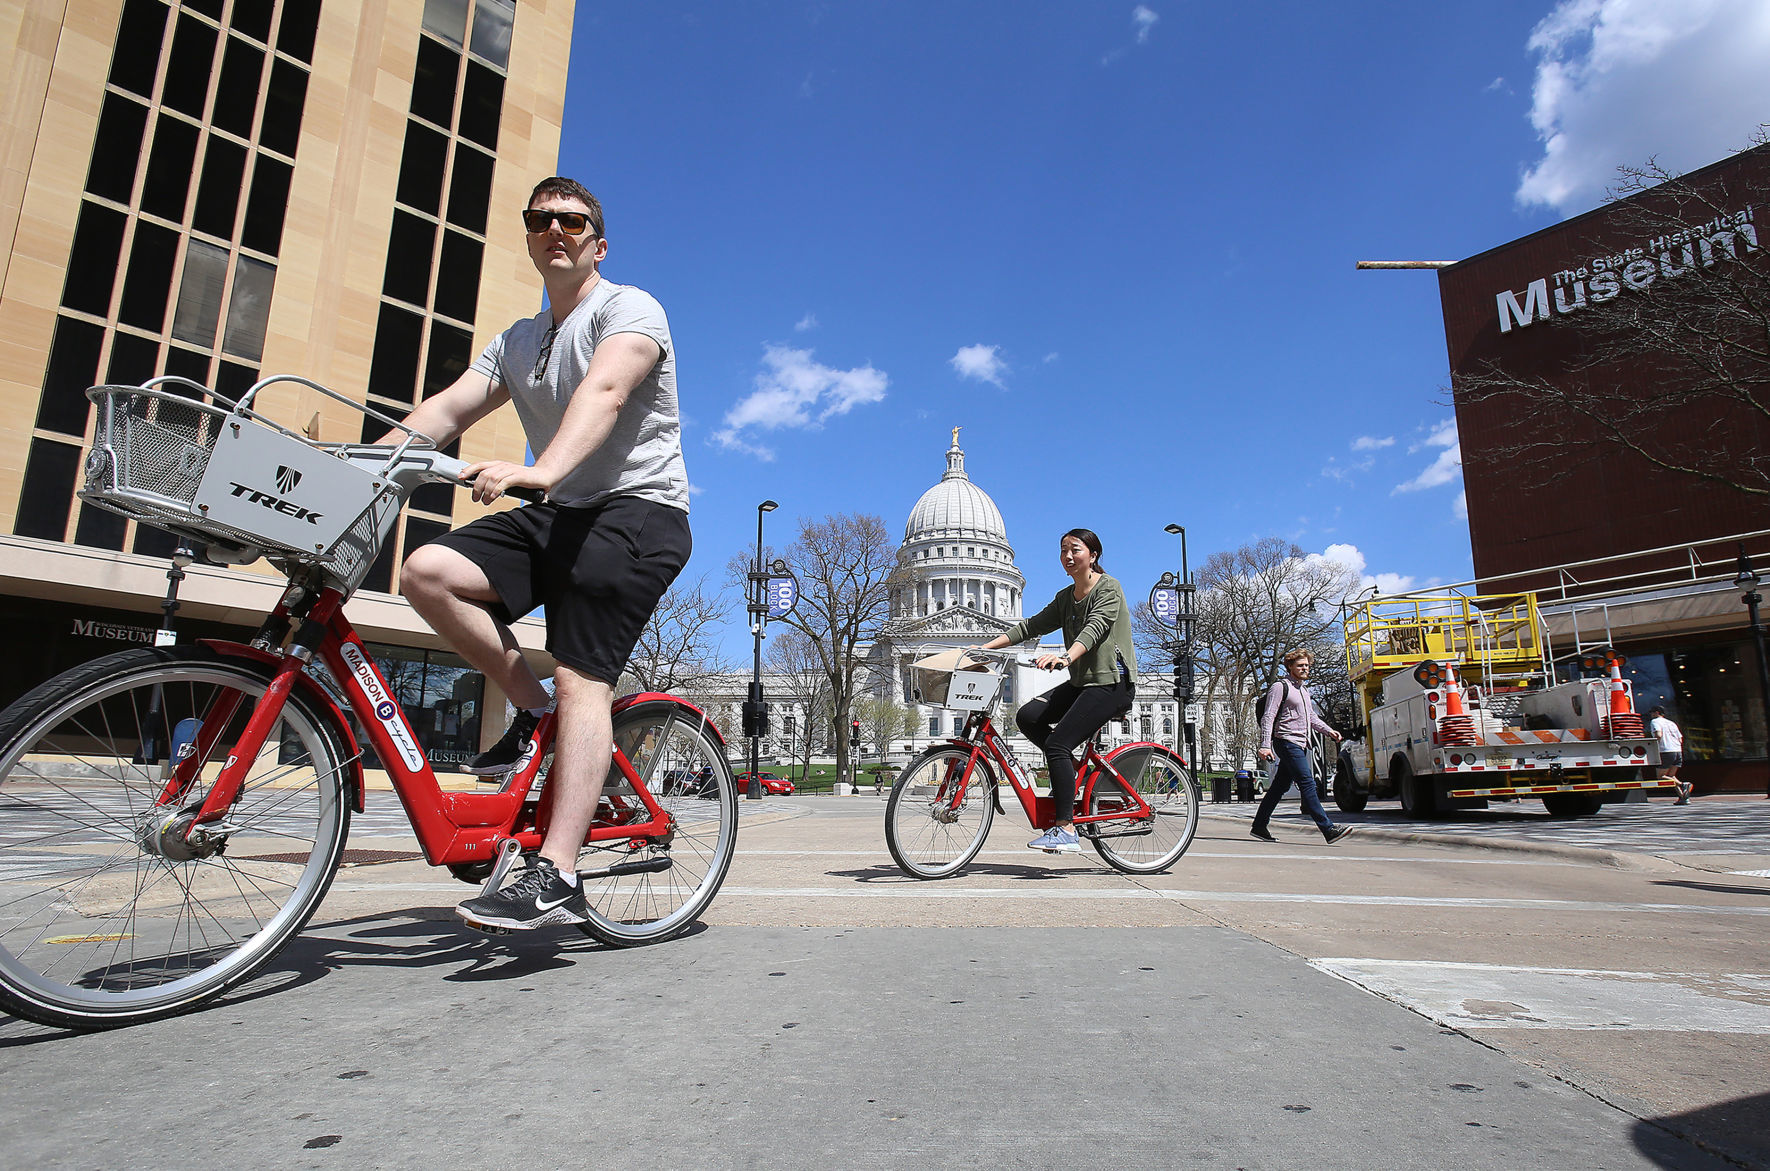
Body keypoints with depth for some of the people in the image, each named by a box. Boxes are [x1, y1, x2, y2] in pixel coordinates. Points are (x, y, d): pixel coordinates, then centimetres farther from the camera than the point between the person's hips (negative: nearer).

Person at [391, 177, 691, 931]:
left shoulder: (628, 309, -3)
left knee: (583, 682, -18)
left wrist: (541, 470, -42)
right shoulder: (517, 342, 21)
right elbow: (446, 409, 9)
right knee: (428, 571, -14)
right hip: (560, 515, 7)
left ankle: (555, 879, -20)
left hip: (637, 511, -7)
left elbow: (604, 390, -24)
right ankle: (533, 710, 0)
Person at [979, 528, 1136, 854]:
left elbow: (1094, 628, -25)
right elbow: (1032, 626, 11)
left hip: (1113, 682, -8)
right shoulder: (1066, 597, 16)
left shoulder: (1109, 588, -7)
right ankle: (1069, 769, 7)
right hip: (1083, 681, 8)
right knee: (1028, 716, -11)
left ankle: (1066, 832, -15)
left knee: (1057, 743, -19)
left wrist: (1065, 657, -43)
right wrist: (985, 647, 1)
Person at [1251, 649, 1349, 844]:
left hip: (1299, 744, 9)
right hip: (1287, 742, -9)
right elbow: (1268, 718, -11)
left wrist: (1329, 731, 11)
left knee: (1280, 786, 10)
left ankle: (1259, 826, 16)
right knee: (1308, 784, -14)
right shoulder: (1281, 687, -6)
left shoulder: (1304, 689, 21)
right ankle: (1328, 829, -18)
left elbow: (1312, 717, 29)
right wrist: (1265, 745, -19)